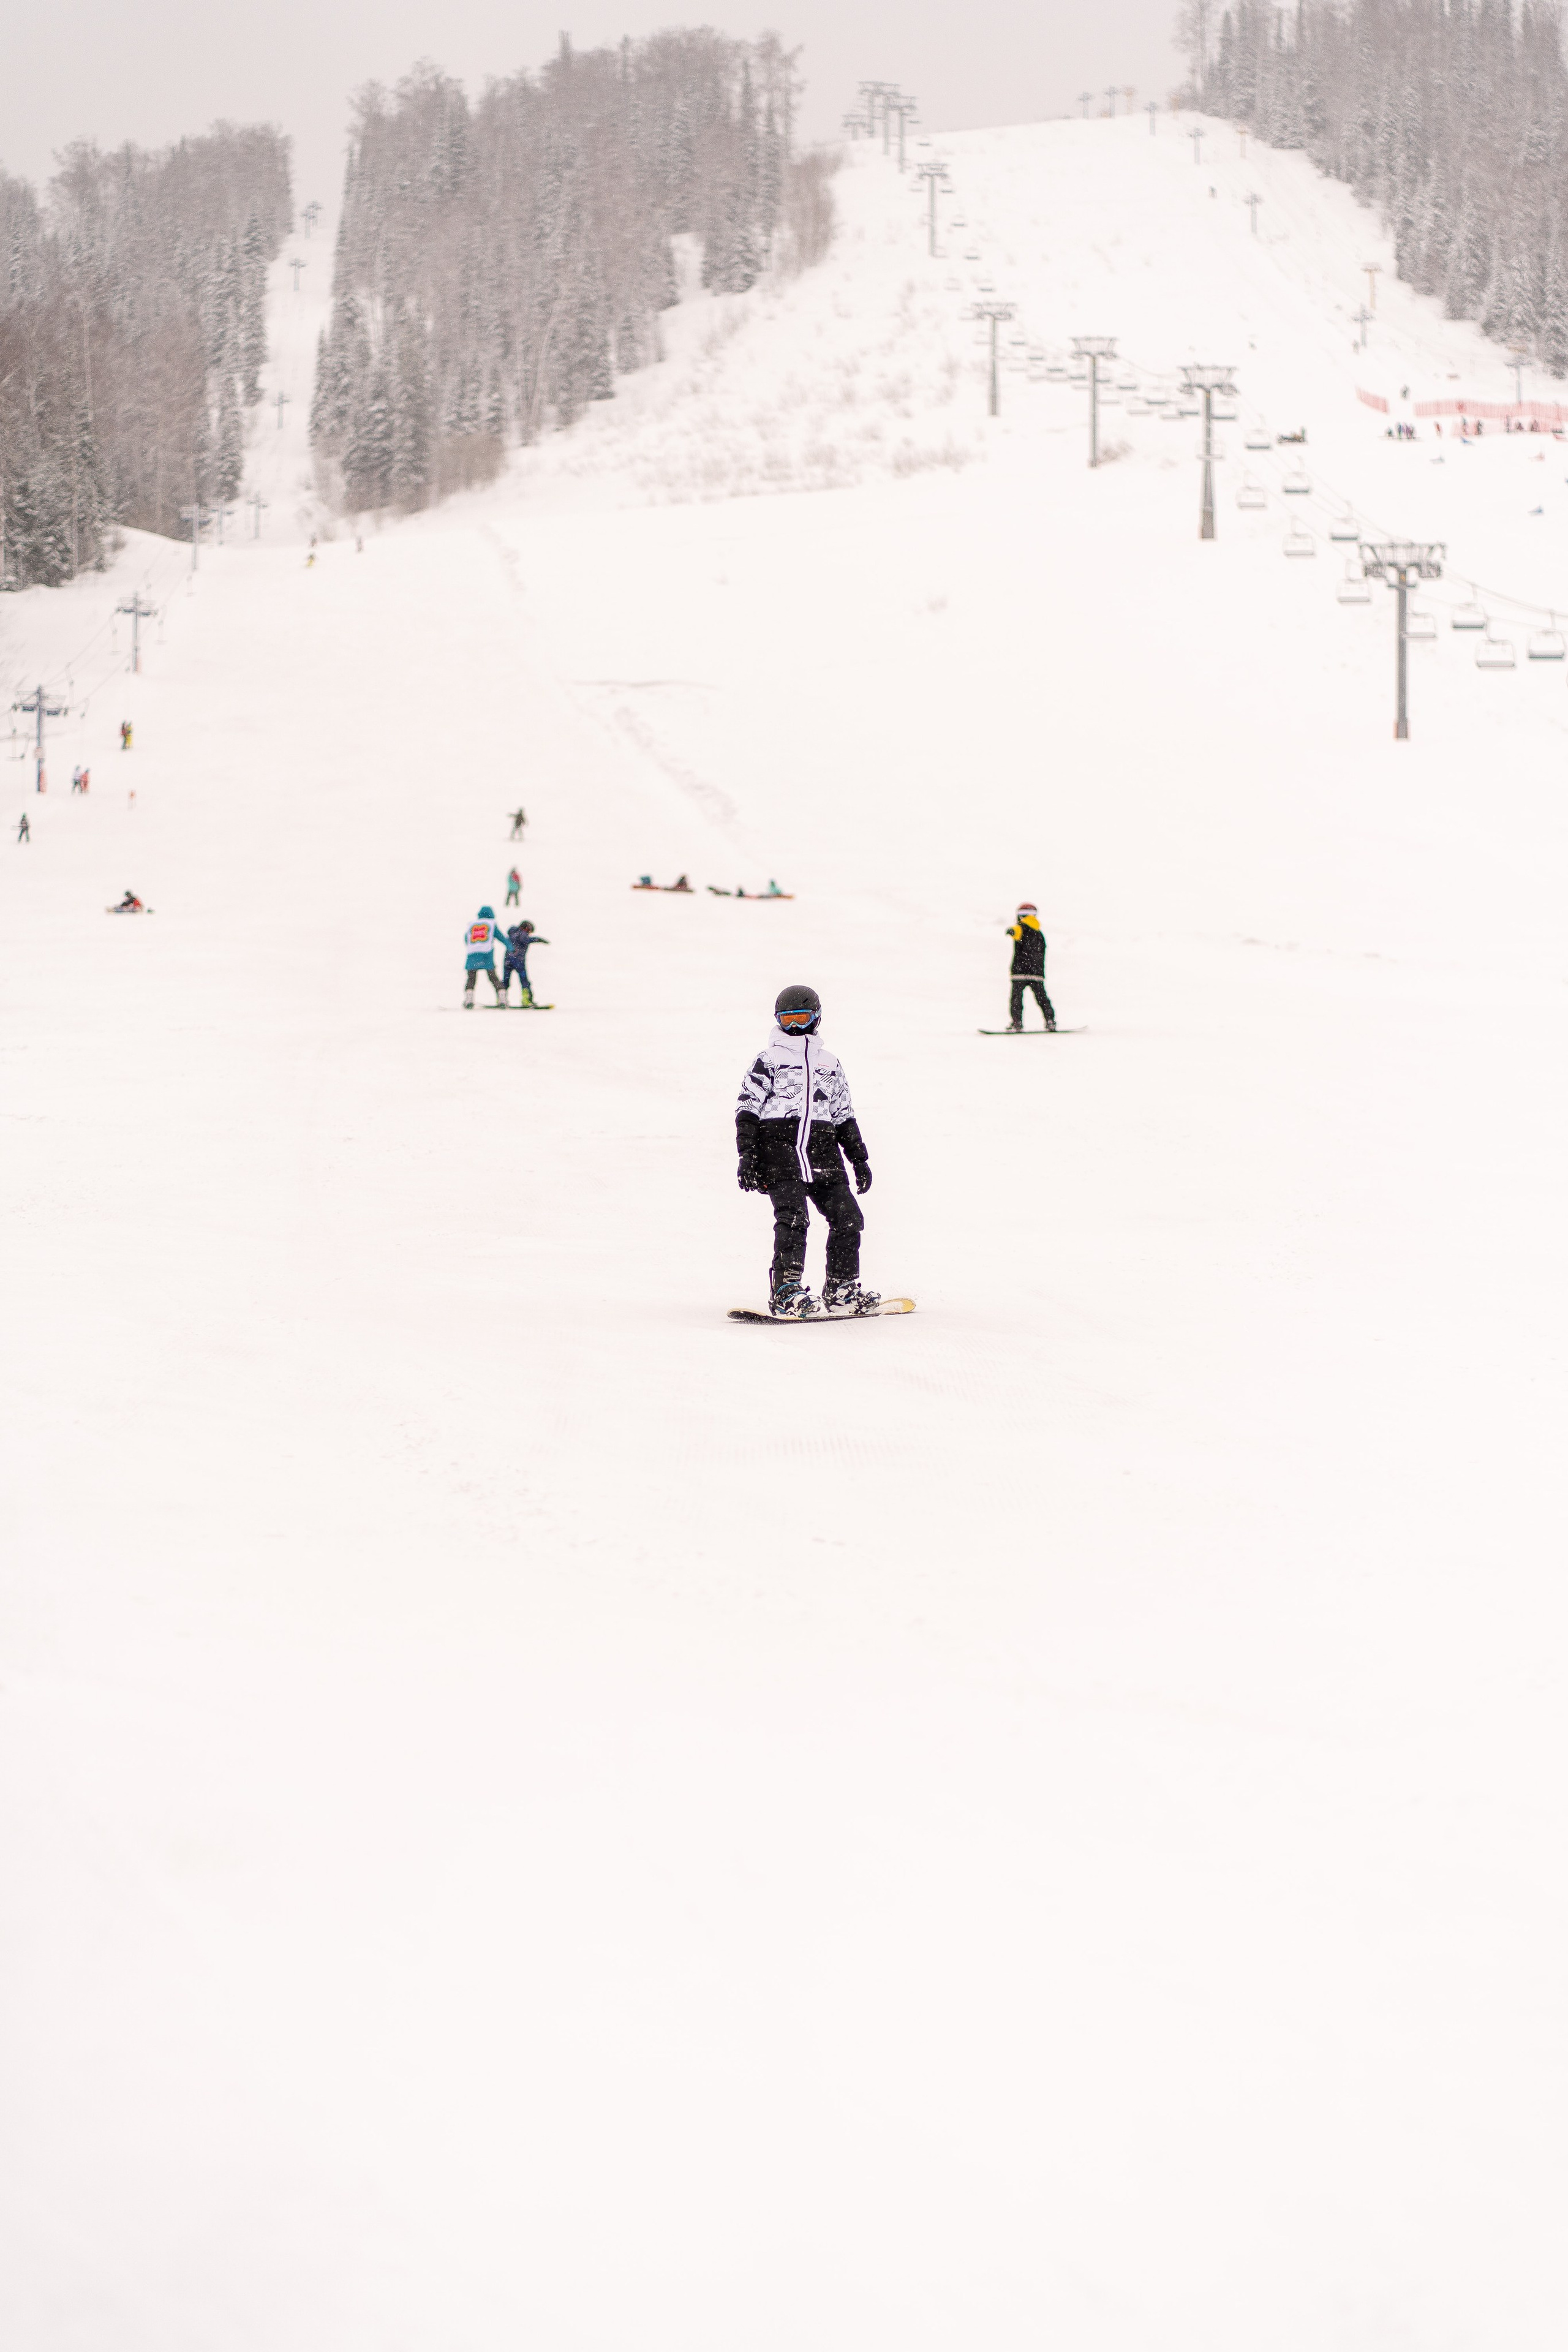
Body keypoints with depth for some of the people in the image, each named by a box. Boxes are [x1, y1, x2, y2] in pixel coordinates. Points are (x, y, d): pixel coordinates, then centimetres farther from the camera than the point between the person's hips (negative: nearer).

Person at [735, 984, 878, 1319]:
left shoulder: (829, 1063, 23)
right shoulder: (770, 1059, 8)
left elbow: (844, 1115, 27)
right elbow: (747, 1110, 2)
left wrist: (860, 1159, 22)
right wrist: (746, 1156, -8)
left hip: (823, 1151, 5)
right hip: (778, 1145, -5)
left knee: (847, 1216, -3)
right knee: (792, 1216, -20)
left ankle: (842, 1289, 9)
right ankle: (786, 1292, -21)